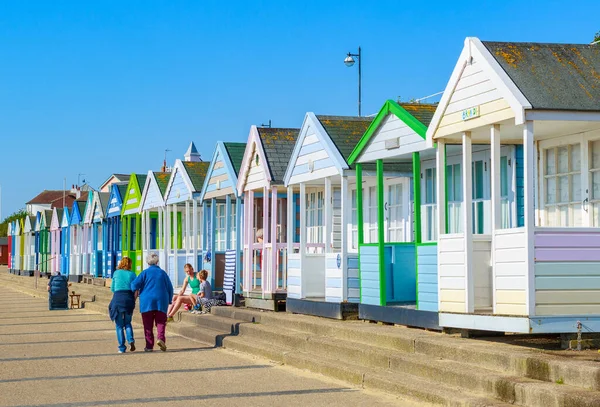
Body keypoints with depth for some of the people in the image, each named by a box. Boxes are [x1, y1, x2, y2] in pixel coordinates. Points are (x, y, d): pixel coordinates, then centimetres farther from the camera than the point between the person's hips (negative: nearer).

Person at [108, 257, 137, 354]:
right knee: (127, 322, 19)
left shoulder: (116, 273, 8)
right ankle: (131, 340, -5)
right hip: (129, 298, 1)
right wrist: (133, 301, 11)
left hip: (117, 298, -1)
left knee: (119, 325, 8)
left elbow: (112, 289, 14)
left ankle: (122, 348, 0)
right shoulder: (132, 274, 7)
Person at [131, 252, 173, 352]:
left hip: (147, 301, -1)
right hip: (161, 301, 2)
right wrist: (169, 301, 19)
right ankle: (161, 338, -20)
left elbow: (135, 284, -10)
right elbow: (170, 288, 9)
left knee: (148, 324, 4)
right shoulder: (163, 273, 7)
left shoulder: (145, 272, -1)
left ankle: (149, 346, 4)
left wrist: (135, 291, 11)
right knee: (161, 322, 6)